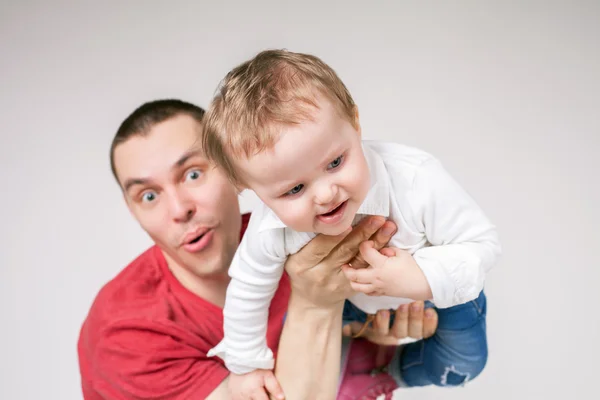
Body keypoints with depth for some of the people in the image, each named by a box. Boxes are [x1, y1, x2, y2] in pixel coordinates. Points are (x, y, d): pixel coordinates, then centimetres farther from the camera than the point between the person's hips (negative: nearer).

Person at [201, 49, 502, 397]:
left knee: (462, 366, 12)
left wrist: (424, 279, -49)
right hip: (350, 296, 2)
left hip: (446, 287, -1)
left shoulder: (417, 181, -45)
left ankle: (396, 372, 41)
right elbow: (248, 291, -16)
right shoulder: (270, 231, -37)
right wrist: (246, 364, -1)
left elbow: (483, 243, -31)